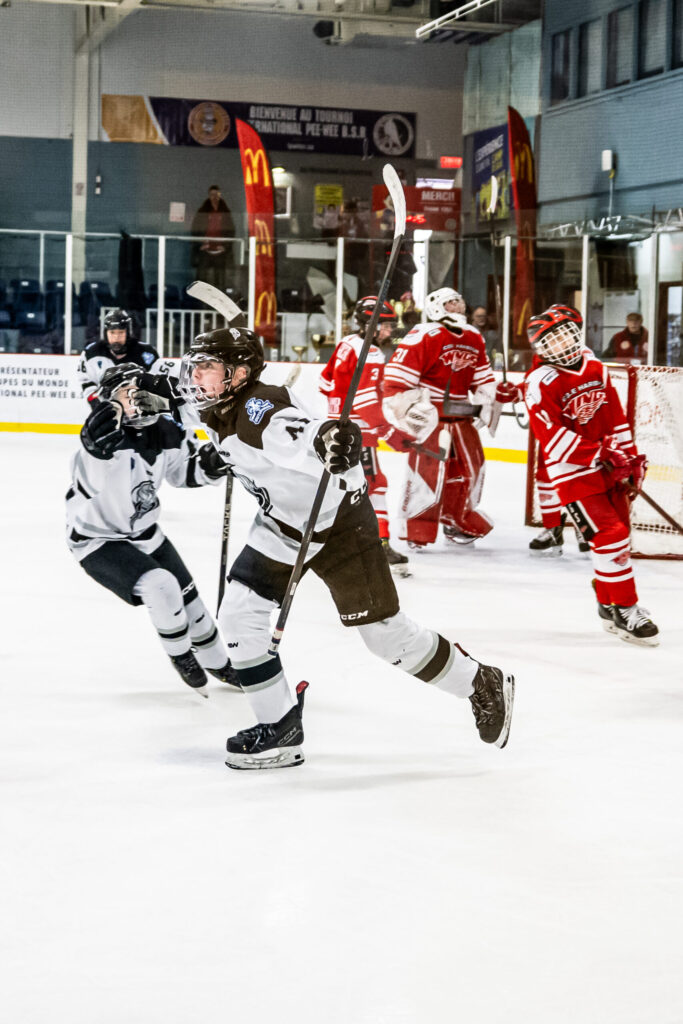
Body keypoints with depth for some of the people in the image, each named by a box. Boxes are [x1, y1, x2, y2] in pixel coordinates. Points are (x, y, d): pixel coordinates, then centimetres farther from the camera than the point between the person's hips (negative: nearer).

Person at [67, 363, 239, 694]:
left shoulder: (166, 432, -10)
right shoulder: (106, 434, -29)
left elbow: (183, 470, 7)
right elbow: (93, 482, -50)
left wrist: (209, 465, -13)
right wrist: (97, 450, -67)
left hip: (144, 532, 6)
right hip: (96, 539, -6)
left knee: (187, 597, 12)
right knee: (160, 587, -24)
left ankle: (217, 661, 36)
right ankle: (180, 655, 1)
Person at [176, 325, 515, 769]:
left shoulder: (260, 409, -30)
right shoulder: (221, 415, -2)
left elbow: (301, 437, -50)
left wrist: (332, 436, -69)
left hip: (339, 522, -8)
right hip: (283, 525, 9)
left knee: (386, 632, -1)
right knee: (239, 615, -4)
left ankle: (483, 685, 20)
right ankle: (280, 729, 8)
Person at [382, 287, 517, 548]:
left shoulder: (474, 339, 12)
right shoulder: (424, 336, -13)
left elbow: (482, 379, 24)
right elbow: (397, 373, -17)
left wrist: (498, 394, 10)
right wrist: (404, 411, -20)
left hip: (461, 416, 8)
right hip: (430, 415, -8)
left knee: (470, 466, 11)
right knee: (428, 467, -14)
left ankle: (456, 523, 29)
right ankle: (416, 530, -6)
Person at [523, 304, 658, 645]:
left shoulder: (596, 370, 8)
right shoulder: (540, 383, -13)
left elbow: (615, 416, 15)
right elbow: (551, 435, -21)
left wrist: (630, 456, 11)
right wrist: (596, 455, -25)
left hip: (609, 465, 7)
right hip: (573, 472, -7)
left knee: (619, 533, 12)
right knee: (610, 535, -14)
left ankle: (609, 602, 29)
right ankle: (623, 611, -6)